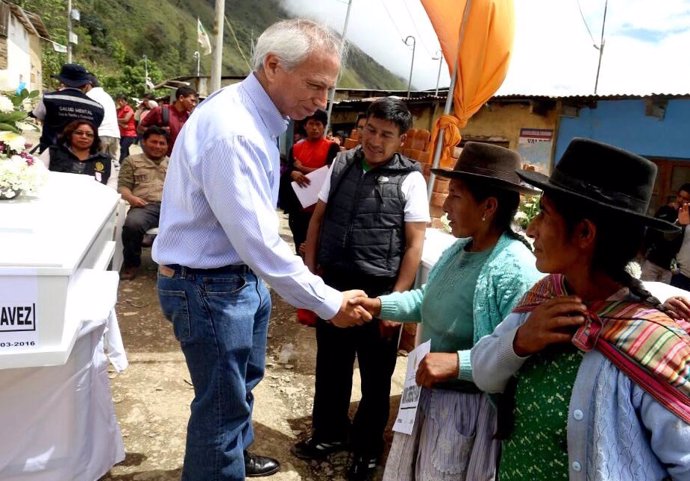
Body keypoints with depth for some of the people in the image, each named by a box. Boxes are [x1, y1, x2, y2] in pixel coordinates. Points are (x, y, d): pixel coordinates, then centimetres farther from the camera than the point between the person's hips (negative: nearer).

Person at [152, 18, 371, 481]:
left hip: (242, 274, 10)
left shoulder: (257, 115, 2)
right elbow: (259, 242, -31)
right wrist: (329, 303, -24)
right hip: (209, 285, -10)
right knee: (223, 400, 7)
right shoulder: (232, 130, -30)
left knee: (244, 379, 27)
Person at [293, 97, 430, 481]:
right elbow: (318, 217, 9)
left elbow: (415, 243, -10)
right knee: (331, 364, 20)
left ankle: (367, 447, 36)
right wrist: (310, 270, 4)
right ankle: (329, 432, 43)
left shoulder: (410, 179, -8)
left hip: (379, 291, -4)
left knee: (375, 375, 14)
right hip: (333, 283, 4)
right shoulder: (342, 164, 3)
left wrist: (396, 300, -12)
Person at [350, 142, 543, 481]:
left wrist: (458, 363, -32)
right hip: (427, 396, 8)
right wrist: (377, 305, 4)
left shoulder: (517, 270, -26)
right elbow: (427, 300, 15)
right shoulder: (458, 249, 2)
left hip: (467, 410, -8)